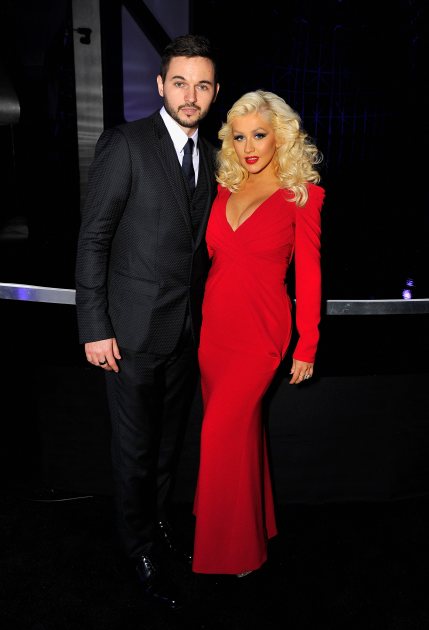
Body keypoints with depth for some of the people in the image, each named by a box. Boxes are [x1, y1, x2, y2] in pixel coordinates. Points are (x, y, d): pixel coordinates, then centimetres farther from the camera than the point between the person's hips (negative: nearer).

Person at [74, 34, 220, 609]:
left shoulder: (209, 156, 9)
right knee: (136, 446, 9)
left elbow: (199, 243, 11)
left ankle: (160, 518, 43)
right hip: (134, 328, -5)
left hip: (189, 328, 6)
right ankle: (140, 545, 32)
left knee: (170, 438, 19)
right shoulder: (125, 143, -10)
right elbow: (93, 238, -11)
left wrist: (204, 313, 8)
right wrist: (95, 327, -14)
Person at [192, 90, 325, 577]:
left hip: (259, 331, -5)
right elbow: (213, 254, 11)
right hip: (214, 325, 5)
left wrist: (307, 346, -5)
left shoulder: (301, 195, -7)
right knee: (240, 427, 16)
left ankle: (233, 546, 21)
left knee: (222, 433, -3)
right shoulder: (227, 189, 7)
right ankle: (252, 519, 39)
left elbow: (308, 275, -6)